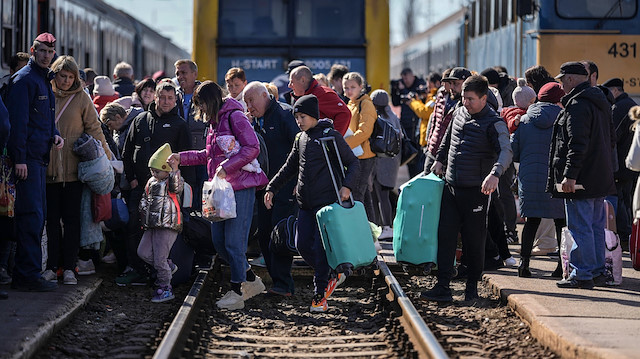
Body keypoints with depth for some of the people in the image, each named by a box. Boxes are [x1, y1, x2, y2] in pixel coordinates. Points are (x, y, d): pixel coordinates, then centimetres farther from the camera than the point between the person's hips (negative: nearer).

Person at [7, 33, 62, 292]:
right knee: (32, 215, -11)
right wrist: (19, 158, -22)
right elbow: (18, 120, -17)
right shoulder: (24, 79, -10)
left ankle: (25, 274, 16)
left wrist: (55, 135, 7)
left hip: (39, 157, 10)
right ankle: (28, 275, -10)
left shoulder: (43, 80, 19)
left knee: (37, 215, 11)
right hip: (27, 158, -10)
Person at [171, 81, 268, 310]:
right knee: (219, 241, 8)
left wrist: (226, 168, -22)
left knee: (234, 241, -7)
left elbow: (252, 148, -18)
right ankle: (251, 280, 22)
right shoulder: (214, 121, 20)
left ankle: (237, 292, 1)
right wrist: (181, 158, 22)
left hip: (240, 187, -10)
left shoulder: (234, 117, -9)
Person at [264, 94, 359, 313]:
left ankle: (320, 296, -2)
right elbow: (289, 168, 23)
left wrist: (347, 186, -18)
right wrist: (272, 188, 15)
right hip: (306, 204, 7)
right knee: (302, 245, 2)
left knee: (320, 247, -9)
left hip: (326, 201, -7)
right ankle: (330, 276, 22)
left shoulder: (331, 136, -5)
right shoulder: (300, 139, 15)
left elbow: (353, 163, -3)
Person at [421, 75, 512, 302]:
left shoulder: (494, 123, -12)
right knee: (445, 236, -1)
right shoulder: (459, 113, 10)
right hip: (451, 187, 6)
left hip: (475, 191, -6)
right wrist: (440, 160, 21)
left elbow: (505, 151, -26)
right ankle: (443, 287, -1)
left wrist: (495, 174, -43)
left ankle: (472, 287, 15)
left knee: (474, 241, 3)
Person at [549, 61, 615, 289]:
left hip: (580, 178, -10)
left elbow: (577, 144, -23)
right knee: (596, 226, 14)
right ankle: (597, 272, 19)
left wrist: (570, 175, -24)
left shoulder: (577, 105, -16)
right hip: (601, 178, 10)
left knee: (580, 228, -5)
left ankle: (582, 274, -4)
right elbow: (610, 140, 22)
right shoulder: (601, 103, 15)